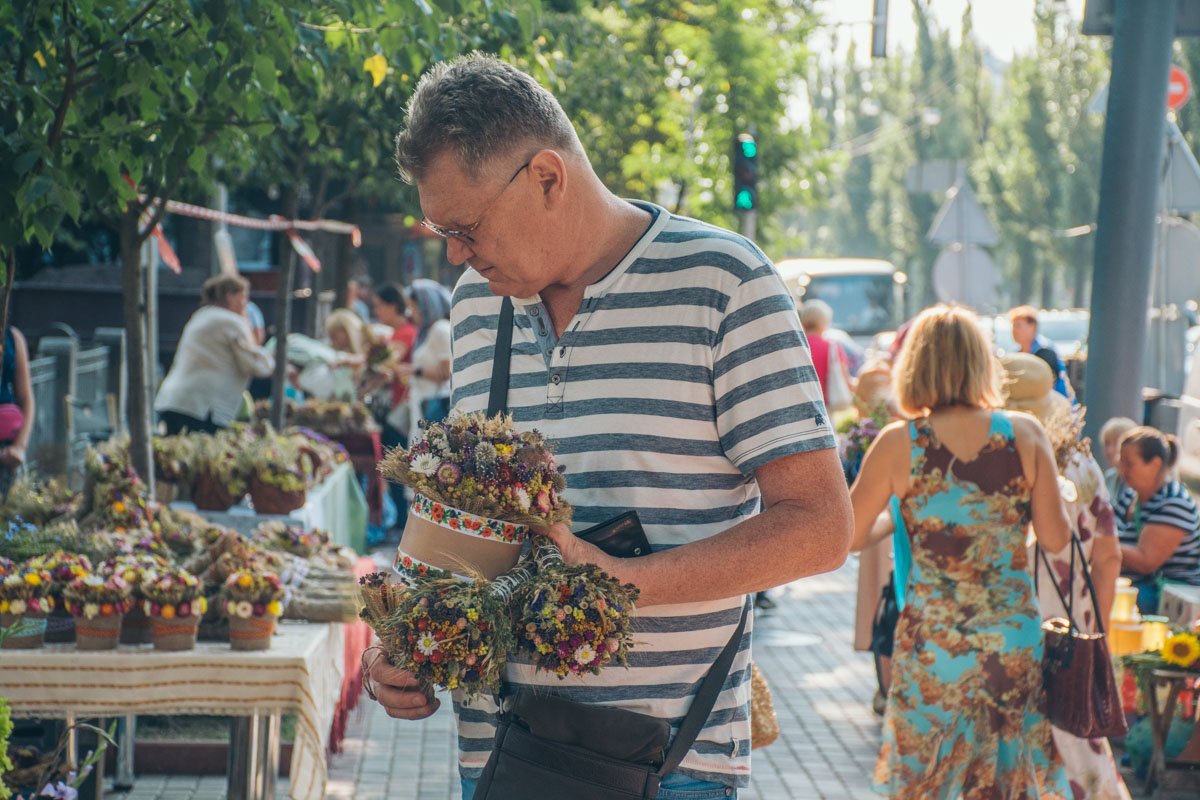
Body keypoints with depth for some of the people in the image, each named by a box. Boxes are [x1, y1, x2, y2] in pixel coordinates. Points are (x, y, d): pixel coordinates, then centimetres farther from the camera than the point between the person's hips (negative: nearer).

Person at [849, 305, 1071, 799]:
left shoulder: (899, 444, -8)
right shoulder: (1025, 434, -6)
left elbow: (849, 537, -1)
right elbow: (1057, 538, -1)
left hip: (932, 642, -1)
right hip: (1016, 640, 1)